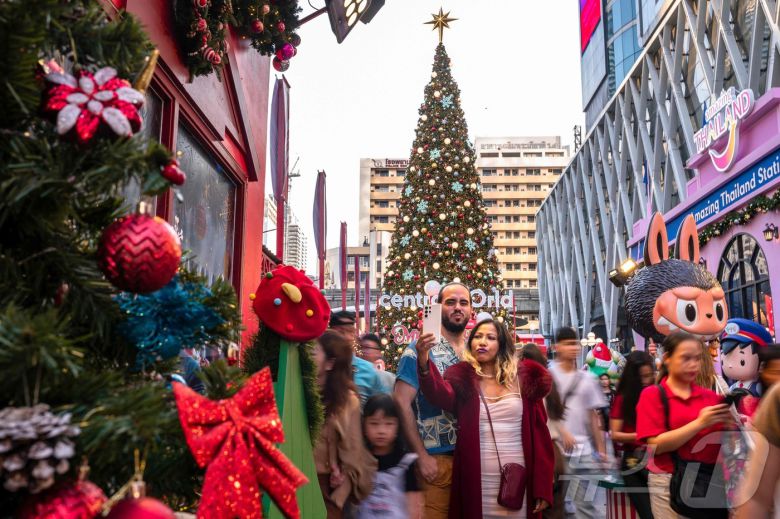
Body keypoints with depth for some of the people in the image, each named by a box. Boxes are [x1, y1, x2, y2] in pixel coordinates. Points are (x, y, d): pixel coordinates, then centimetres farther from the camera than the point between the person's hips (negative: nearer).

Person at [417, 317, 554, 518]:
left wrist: (543, 487, -1)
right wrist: (424, 363, -43)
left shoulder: (524, 379, 2)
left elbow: (539, 434, 3)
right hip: (477, 482, -1)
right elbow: (439, 393, -23)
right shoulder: (463, 379, 0)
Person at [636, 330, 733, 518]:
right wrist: (700, 423, -21)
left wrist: (730, 423, -15)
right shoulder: (652, 395, -5)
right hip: (670, 483, -3)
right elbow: (657, 445, -14)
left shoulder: (710, 396, 5)